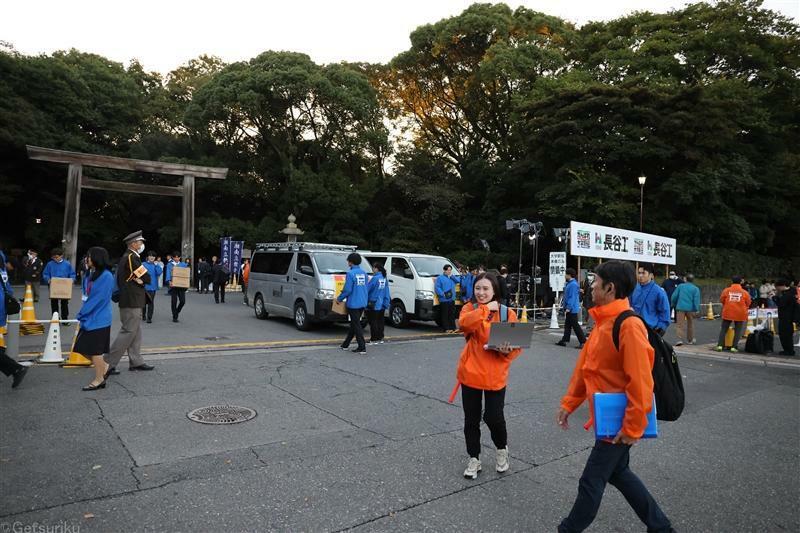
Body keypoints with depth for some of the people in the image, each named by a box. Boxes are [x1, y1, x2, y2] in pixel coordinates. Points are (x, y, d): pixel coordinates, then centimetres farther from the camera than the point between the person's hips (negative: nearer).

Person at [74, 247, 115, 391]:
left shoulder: (106, 276, -17)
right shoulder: (91, 275, 9)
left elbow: (98, 298, -19)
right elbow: (87, 296, 18)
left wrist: (82, 314, -12)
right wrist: (83, 313, 7)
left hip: (98, 319, -8)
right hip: (90, 317, 8)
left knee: (94, 350, 0)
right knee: (82, 348, 10)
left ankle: (99, 379, 14)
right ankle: (103, 366, 27)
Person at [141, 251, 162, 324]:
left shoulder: (156, 265, 7)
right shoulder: (143, 264, 3)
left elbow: (159, 273, -8)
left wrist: (156, 265, -10)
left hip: (152, 286, 0)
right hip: (144, 286, 0)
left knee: (151, 302, -4)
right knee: (144, 302, 12)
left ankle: (149, 318, -2)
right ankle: (143, 315, 32)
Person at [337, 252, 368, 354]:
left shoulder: (350, 273, -15)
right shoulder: (363, 273, 8)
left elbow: (348, 290, -17)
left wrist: (339, 298, -2)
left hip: (353, 303, -8)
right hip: (362, 303, 8)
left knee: (356, 325, -2)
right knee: (353, 324, 16)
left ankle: (362, 347, -2)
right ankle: (346, 344, 28)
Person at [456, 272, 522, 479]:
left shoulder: (507, 313, -1)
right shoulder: (470, 308, -1)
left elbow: (518, 344, 0)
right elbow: (464, 323, -25)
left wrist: (507, 351, -20)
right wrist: (486, 308, -22)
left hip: (495, 374, -1)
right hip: (471, 372, 1)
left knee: (494, 417, 2)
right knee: (471, 419, 9)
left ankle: (502, 449, 34)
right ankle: (474, 459, 29)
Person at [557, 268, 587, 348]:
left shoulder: (573, 284, -19)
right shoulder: (569, 283, 12)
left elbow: (572, 297, -22)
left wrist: (568, 308, -24)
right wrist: (566, 307, 21)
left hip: (572, 309, -10)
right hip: (569, 308, 10)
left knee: (575, 325, -6)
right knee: (567, 325, 13)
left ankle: (583, 341, -1)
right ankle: (564, 340, 19)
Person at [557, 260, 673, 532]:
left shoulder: (629, 325, -24)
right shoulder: (603, 322, 6)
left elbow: (640, 382, -26)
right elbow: (585, 365, 10)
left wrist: (633, 428, -22)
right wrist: (569, 402, 11)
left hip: (618, 422, -9)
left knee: (591, 482, 5)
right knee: (617, 473, 23)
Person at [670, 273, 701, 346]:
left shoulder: (680, 286, 5)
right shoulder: (695, 288, 2)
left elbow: (674, 296, 5)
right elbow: (696, 300, -7)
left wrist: (673, 305, 20)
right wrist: (697, 310, -6)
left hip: (680, 308, -1)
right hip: (690, 308, 1)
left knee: (680, 324, -3)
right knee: (690, 324, 18)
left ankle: (680, 339, -19)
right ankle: (690, 339, 30)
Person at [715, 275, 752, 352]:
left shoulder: (726, 290, -2)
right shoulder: (745, 292, -2)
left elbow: (721, 300, 5)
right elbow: (748, 303, 5)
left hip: (728, 313, 0)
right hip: (740, 314, 0)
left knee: (723, 329, 8)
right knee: (737, 331, 9)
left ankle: (720, 345, 1)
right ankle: (734, 347, 5)